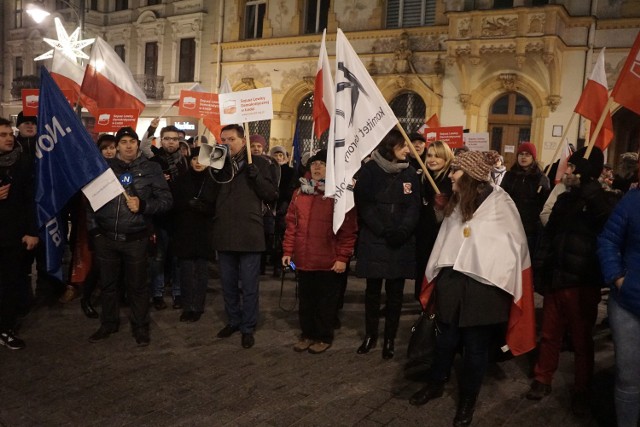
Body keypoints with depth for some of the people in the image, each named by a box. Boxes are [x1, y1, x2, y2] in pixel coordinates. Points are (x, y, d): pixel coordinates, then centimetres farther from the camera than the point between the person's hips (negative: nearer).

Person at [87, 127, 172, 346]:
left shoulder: (151, 169, 1)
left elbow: (166, 200, -1)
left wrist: (143, 205, -16)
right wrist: (92, 226, 2)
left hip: (135, 239, -2)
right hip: (106, 238, 2)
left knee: (137, 285, 7)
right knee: (107, 283, 14)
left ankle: (140, 326, 23)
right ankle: (108, 323, 32)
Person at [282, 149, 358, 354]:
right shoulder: (299, 193, 8)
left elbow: (348, 229, -9)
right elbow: (291, 224, 10)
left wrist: (342, 257, -13)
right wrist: (288, 250, 7)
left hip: (329, 260, -4)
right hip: (303, 259, 5)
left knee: (327, 301, 9)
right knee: (306, 299, 16)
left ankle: (325, 337, 25)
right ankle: (307, 334, 32)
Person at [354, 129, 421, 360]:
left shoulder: (410, 173, 6)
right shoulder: (369, 170, -2)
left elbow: (414, 207, 0)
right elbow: (364, 206, -8)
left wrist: (402, 231, -17)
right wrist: (383, 231, -16)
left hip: (402, 242, 2)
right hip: (374, 240, -2)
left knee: (395, 292, 6)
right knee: (373, 290, 9)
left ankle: (390, 338, 18)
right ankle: (370, 335, 24)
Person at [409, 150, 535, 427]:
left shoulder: (499, 201, -9)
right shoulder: (456, 202, 12)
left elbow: (515, 244, -5)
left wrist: (503, 283, -4)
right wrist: (436, 276, 16)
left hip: (484, 287, -5)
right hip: (452, 282, 5)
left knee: (475, 345, 9)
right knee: (446, 338, 16)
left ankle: (467, 400, 27)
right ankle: (436, 384, 37)